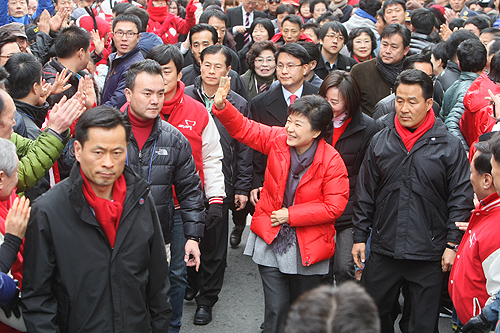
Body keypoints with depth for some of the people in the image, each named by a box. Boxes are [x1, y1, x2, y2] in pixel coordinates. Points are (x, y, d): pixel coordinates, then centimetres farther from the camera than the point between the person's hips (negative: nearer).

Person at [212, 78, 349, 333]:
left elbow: (334, 206, -15)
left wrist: (291, 215, -16)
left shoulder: (332, 162, -15)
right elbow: (244, 129, 0)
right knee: (275, 308, 2)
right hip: (270, 240, 2)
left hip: (307, 247, -2)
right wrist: (222, 108, -19)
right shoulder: (278, 139, -6)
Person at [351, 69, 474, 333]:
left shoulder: (449, 146, -5)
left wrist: (452, 244, -9)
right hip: (383, 250, 3)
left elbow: (461, 199, -4)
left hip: (429, 255, -3)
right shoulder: (380, 142, 3)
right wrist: (359, 236, 7)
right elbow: (364, 193, 9)